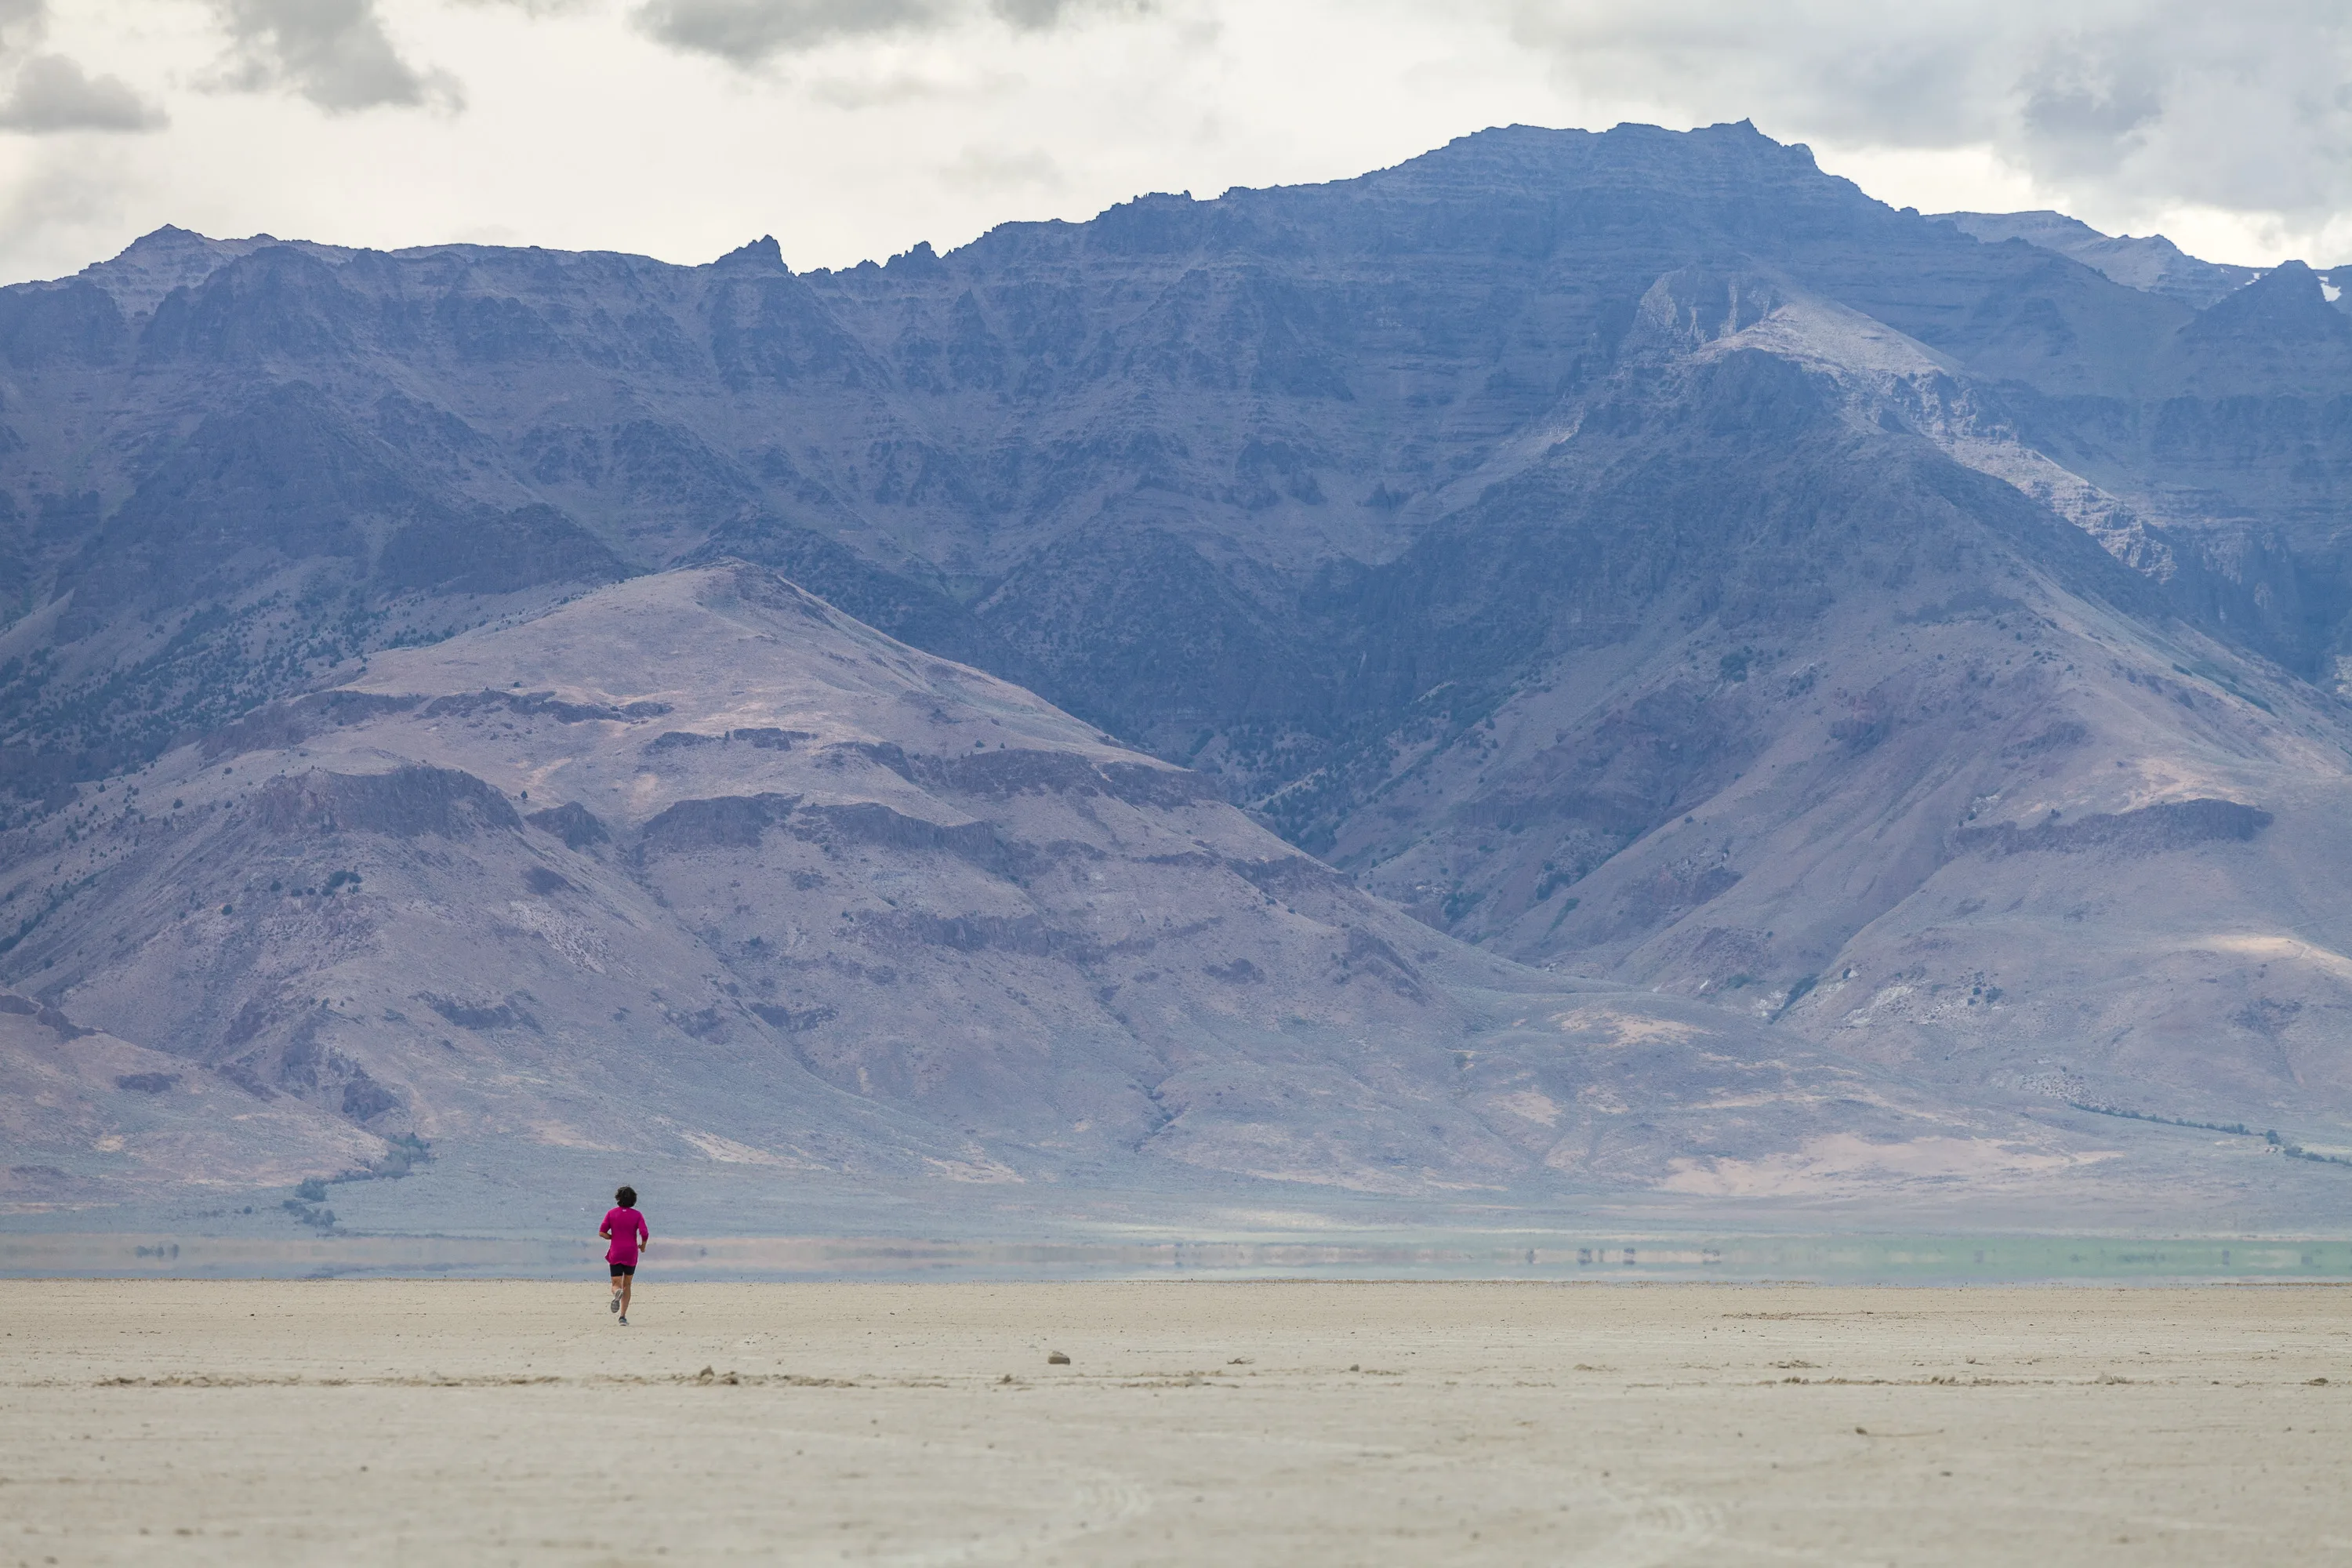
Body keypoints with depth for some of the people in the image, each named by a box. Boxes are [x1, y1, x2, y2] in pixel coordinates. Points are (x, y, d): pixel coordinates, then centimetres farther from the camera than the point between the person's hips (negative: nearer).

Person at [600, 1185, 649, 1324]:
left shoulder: (611, 1213, 0)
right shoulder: (637, 1215, -2)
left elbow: (602, 1232, -5)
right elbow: (645, 1234, -12)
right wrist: (643, 1246, 8)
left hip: (615, 1254, -1)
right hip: (631, 1254, 1)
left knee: (616, 1284, 3)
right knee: (627, 1285, 14)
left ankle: (617, 1293, -36)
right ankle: (623, 1316, 7)